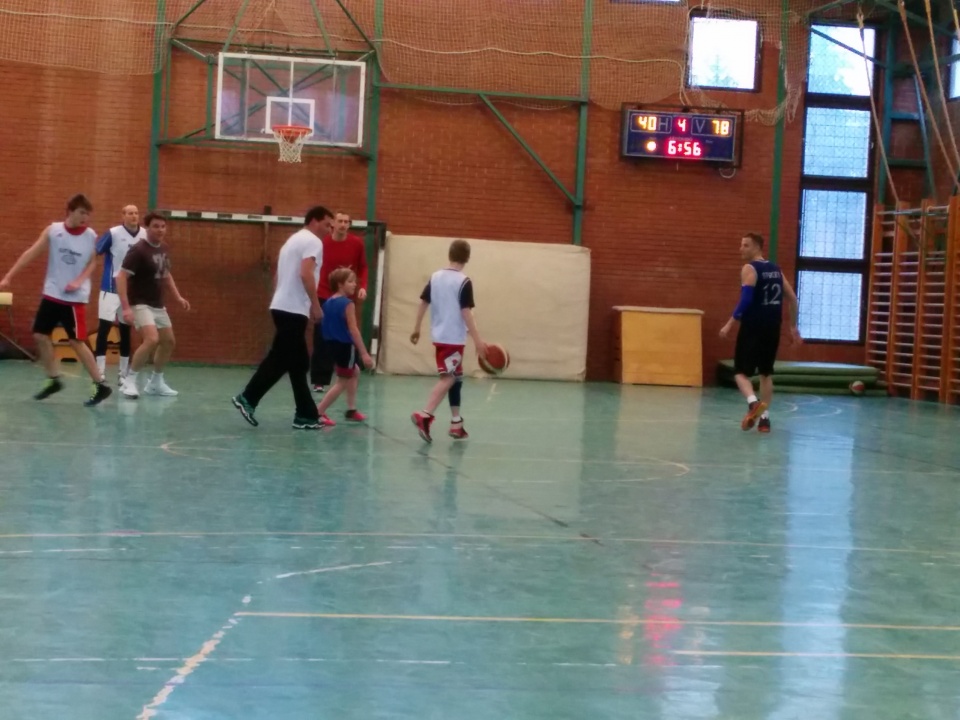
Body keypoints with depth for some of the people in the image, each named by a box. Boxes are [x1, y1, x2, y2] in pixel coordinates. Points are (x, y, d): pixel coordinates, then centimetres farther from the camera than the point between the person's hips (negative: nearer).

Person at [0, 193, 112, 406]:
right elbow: (31, 254, -1)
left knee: (76, 341, -7)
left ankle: (101, 386, 1)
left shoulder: (91, 236, -6)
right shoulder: (52, 231, -3)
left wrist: (79, 281, -16)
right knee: (41, 336, 6)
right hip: (52, 293, 4)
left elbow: (92, 263, 2)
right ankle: (54, 380, 22)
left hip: (75, 297, -4)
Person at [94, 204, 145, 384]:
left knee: (126, 331, 10)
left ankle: (123, 374, 18)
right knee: (104, 327, -9)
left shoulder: (144, 235, 1)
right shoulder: (113, 233, -12)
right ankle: (100, 373, -5)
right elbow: (93, 253, -9)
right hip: (111, 288, -4)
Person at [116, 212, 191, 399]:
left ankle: (155, 382, 28)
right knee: (152, 339, -24)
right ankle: (129, 381, -11)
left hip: (158, 305, 9)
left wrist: (178, 297, 15)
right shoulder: (138, 250, -19)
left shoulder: (165, 249, 6)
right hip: (140, 303, -9)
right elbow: (121, 277, -22)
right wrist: (126, 307, -30)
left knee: (169, 341, 14)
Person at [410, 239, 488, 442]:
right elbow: (466, 312, -17)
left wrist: (417, 329, 20)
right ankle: (424, 415, -25)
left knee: (456, 377, 17)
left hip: (439, 336, 7)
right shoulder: (464, 282, -12)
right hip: (454, 338, -7)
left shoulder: (435, 277, 6)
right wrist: (478, 340, -16)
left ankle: (456, 424, 20)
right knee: (447, 378, -8)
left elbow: (423, 304, 9)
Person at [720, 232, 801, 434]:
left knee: (741, 371, 1)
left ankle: (753, 402, -25)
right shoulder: (775, 269, 14)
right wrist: (793, 327, 21)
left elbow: (746, 300, -18)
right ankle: (765, 418, 12)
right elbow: (792, 299, 14)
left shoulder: (749, 268, -8)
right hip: (772, 328, 6)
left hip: (753, 327, -6)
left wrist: (730, 324, -15)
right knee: (766, 373, 15)